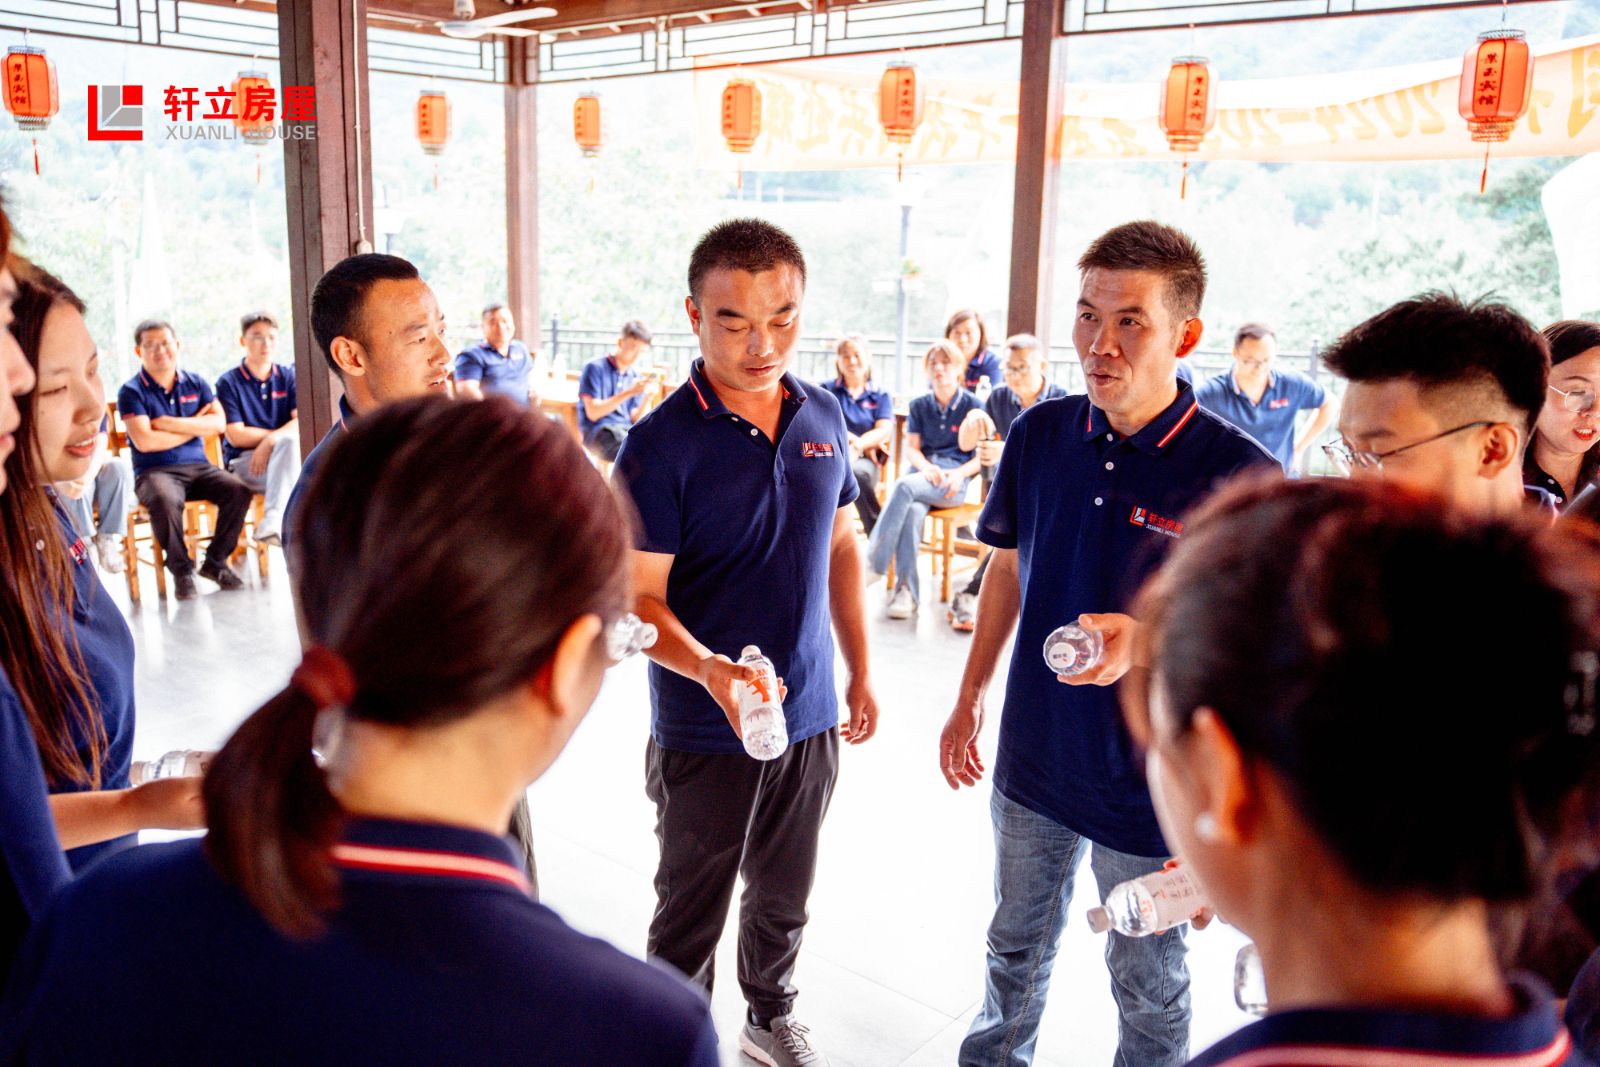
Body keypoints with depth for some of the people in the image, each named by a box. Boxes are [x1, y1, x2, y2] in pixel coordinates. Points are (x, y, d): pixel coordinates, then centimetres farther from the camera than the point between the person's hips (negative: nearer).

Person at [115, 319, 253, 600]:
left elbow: (219, 422, -2)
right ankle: (181, 569, -14)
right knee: (165, 500, -37)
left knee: (239, 491, -23)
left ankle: (215, 562, -4)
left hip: (197, 466, 4)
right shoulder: (131, 391, -1)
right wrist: (195, 426, -2)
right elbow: (144, 441, -13)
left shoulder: (196, 384, 12)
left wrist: (172, 424, -12)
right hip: (155, 471, -4)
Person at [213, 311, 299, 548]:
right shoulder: (229, 383, 1)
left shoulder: (288, 376, 10)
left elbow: (302, 422, -5)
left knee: (289, 442, -33)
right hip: (243, 462, -2)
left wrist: (273, 440, -22)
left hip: (284, 457, 3)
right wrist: (281, 433, -4)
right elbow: (236, 436, -6)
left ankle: (273, 522, -44)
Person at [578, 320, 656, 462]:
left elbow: (634, 419, 10)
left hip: (627, 430, 6)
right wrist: (628, 393, -16)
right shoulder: (595, 368, -1)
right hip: (598, 431, -6)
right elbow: (593, 413, -11)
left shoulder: (636, 376, 14)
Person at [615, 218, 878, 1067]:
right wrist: (709, 669, -37)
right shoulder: (660, 445, -18)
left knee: (784, 897, 24)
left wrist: (859, 671, 10)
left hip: (811, 714, 5)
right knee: (691, 914, 13)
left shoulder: (823, 416, -1)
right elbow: (638, 599, -19)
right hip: (704, 730, -5)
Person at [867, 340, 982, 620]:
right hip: (923, 471, 3)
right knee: (913, 510, -34)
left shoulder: (972, 405, 7)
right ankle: (905, 590, -36)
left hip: (954, 480, -2)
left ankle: (875, 562, -35)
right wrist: (926, 468, -12)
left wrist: (960, 474, -15)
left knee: (904, 485, -35)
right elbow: (911, 448, 10)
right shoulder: (919, 405, 17)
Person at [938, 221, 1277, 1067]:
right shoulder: (1040, 435, -5)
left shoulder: (1238, 474, -20)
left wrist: (1149, 639, -31)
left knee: (1148, 985, 17)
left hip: (1153, 777, -4)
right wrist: (969, 700, 12)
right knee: (1016, 946, 26)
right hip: (1034, 756, 5)